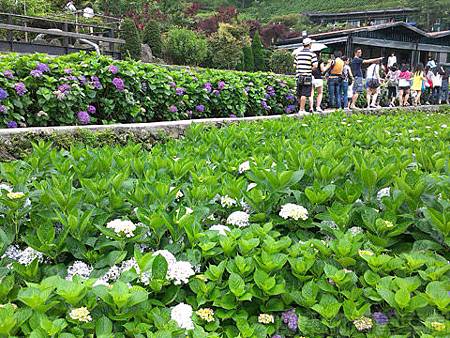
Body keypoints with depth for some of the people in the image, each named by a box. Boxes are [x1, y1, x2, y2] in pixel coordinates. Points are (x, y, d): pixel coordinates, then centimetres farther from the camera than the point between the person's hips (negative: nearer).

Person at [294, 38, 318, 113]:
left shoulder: (298, 54, 11)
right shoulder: (312, 54, -4)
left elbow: (295, 65, 12)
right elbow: (315, 66, -12)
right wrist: (310, 70, 6)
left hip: (299, 76, 6)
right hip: (307, 76, -6)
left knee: (300, 94, 12)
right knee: (304, 94, -4)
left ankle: (302, 108, 24)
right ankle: (301, 110, -5)